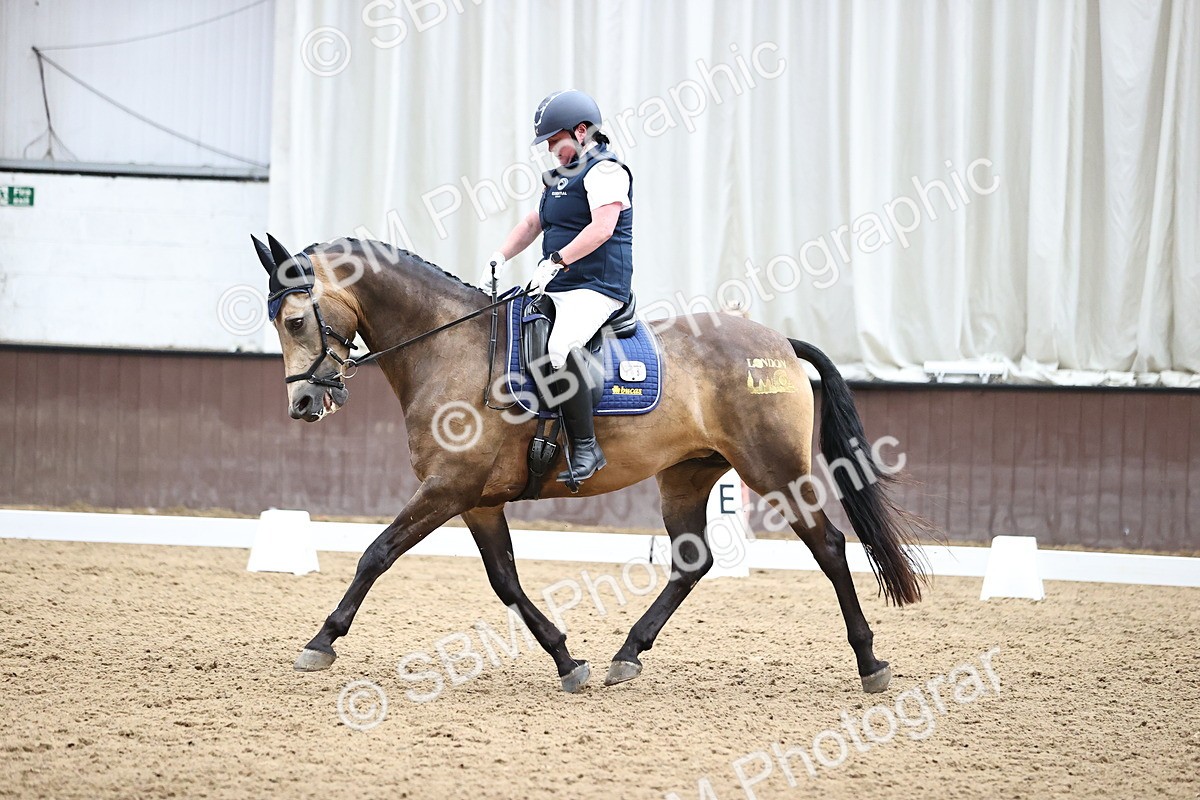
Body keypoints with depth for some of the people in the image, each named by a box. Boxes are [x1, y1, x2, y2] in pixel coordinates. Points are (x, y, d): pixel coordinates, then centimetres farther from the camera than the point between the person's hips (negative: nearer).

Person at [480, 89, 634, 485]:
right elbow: (533, 223, 25)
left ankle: (586, 449, -27)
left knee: (558, 350, -32)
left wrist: (556, 262, -28)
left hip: (596, 287, -11)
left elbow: (602, 228, -23)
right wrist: (499, 259, 9)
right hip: (559, 288, 11)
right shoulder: (563, 175, 22)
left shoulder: (604, 170, -9)